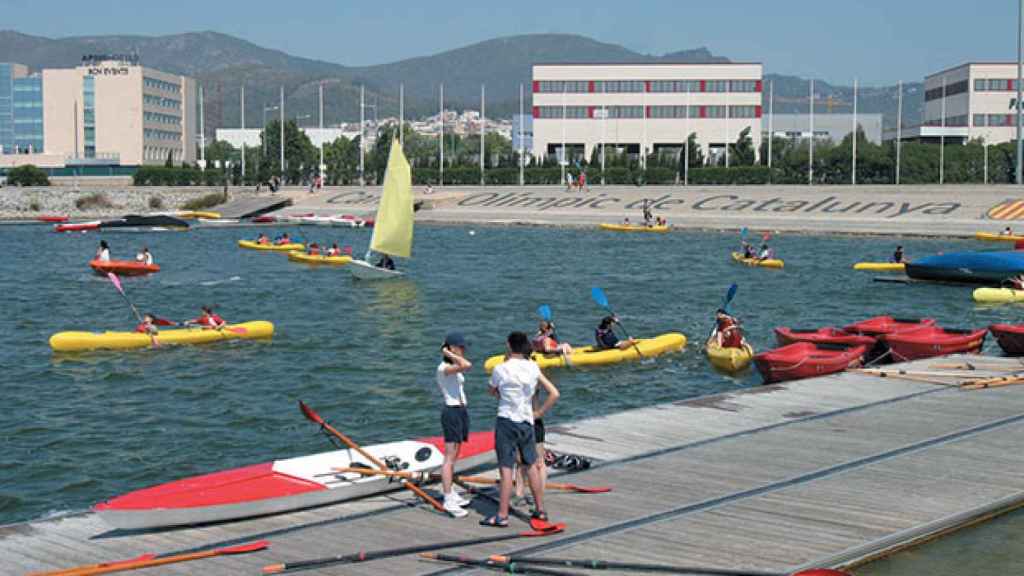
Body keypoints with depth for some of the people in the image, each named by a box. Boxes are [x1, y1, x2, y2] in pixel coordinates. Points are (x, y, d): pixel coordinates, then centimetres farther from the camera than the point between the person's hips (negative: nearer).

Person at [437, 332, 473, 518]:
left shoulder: (454, 367, 16)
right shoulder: (444, 368, -16)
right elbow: (467, 365, -33)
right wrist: (449, 354, -21)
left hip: (461, 411, 10)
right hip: (452, 411, -10)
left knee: (454, 456, 15)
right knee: (450, 457, -11)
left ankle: (451, 493, 23)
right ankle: (448, 500, -13)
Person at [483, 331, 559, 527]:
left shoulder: (500, 369, -12)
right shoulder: (533, 367, 1)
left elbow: (493, 392, 8)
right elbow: (554, 394, 2)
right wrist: (538, 413, 8)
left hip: (506, 421, -5)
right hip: (527, 422, 5)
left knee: (506, 469, -3)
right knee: (531, 466, 16)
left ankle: (502, 515, 0)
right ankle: (540, 510, 24)